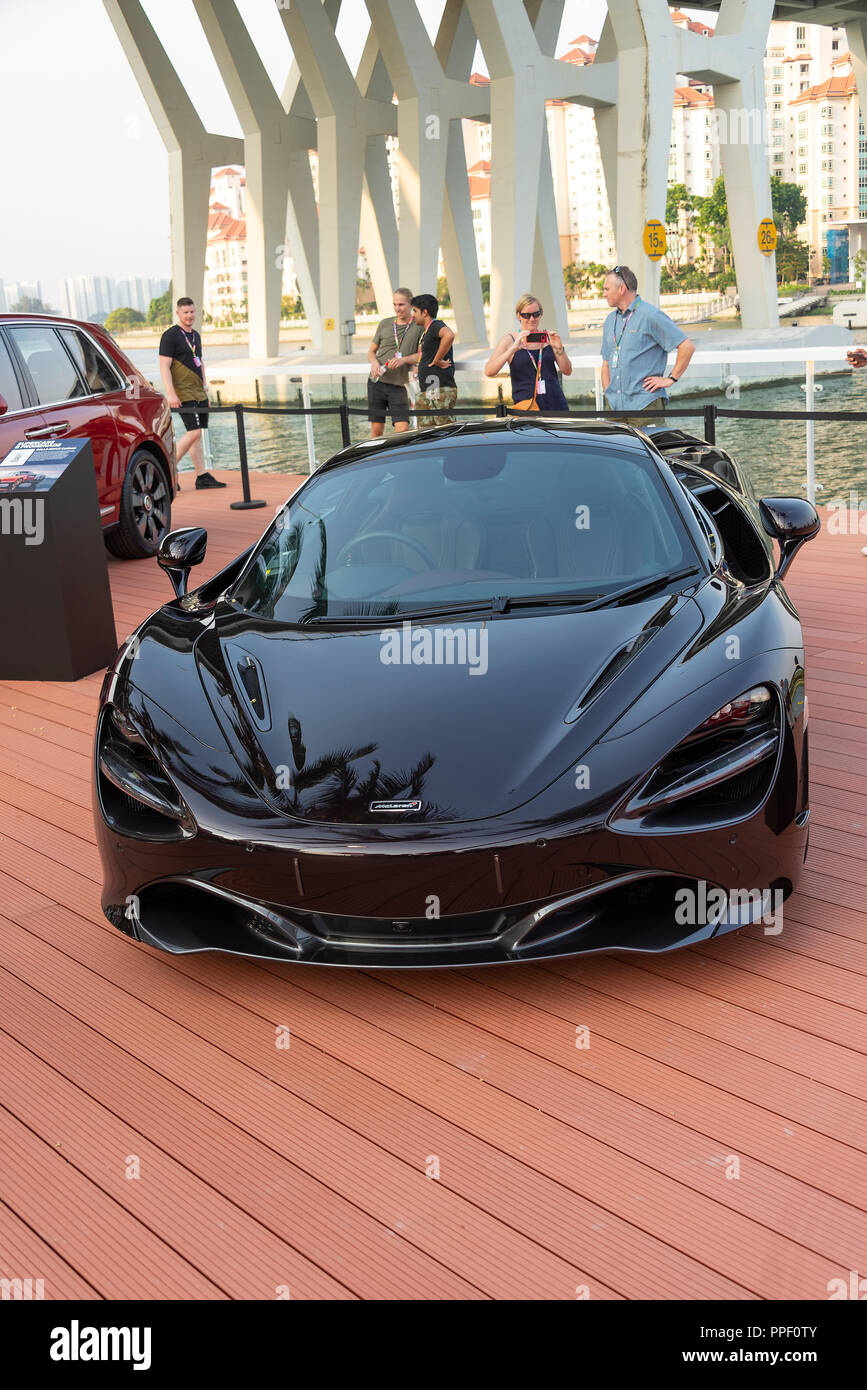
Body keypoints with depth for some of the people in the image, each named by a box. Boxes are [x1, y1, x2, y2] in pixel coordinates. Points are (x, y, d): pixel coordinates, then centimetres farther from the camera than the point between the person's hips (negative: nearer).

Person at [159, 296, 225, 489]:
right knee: (194, 432, -15)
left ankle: (202, 476, 9)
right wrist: (171, 394, -22)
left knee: (196, 434, 8)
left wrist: (205, 384, 20)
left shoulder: (195, 335, 17)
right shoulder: (170, 336, -10)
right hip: (184, 394, -8)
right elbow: (164, 367, -15)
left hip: (199, 393, 8)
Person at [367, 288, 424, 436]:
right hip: (376, 382, 2)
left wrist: (404, 360, -21)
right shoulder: (384, 324, 9)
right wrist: (374, 362, -8)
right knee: (376, 430, 3)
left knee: (403, 430, -12)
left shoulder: (419, 327, 1)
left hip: (398, 385, -2)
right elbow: (371, 351, 15)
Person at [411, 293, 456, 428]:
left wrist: (437, 360, -25)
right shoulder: (425, 331, 21)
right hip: (426, 393, 11)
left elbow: (449, 336, -34)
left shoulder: (436, 325, -10)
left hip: (441, 391, -11)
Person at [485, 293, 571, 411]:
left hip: (555, 404, 3)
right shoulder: (510, 340, 4)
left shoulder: (549, 338, 12)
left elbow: (567, 371, 9)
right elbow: (489, 371, -10)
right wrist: (513, 349, -21)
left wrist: (559, 349, -8)